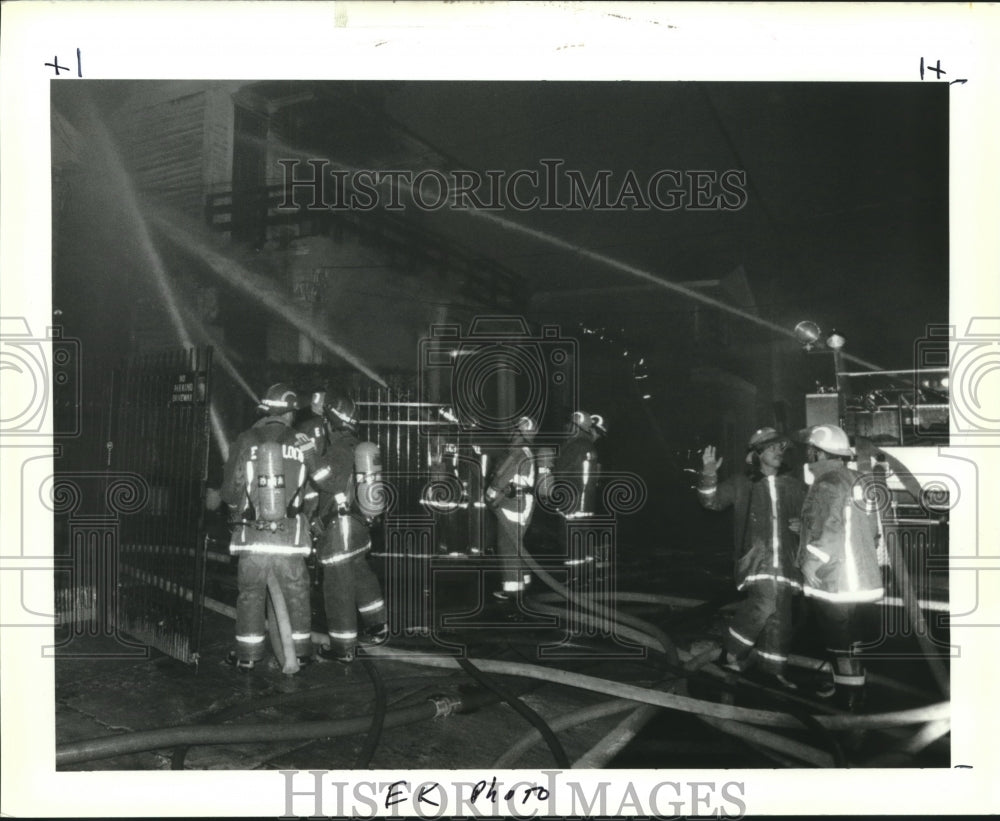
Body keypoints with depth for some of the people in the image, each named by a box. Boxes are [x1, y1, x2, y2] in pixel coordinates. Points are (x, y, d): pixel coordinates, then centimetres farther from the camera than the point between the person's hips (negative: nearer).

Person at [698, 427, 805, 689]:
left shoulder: (793, 486, 14)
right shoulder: (742, 483, 5)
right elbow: (712, 501, -4)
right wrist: (709, 475, -21)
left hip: (785, 559, 5)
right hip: (755, 555, -4)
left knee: (780, 613, 6)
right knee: (764, 600, -22)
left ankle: (772, 666, 20)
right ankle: (733, 650, -1)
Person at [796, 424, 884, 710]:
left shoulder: (828, 485, -18)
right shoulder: (856, 481, 10)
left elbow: (828, 536, -24)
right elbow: (873, 531, 15)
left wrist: (809, 569, -13)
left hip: (833, 582, -10)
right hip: (858, 576, 10)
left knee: (841, 639, 0)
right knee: (845, 635, 23)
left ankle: (849, 697, 9)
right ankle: (846, 685, 37)